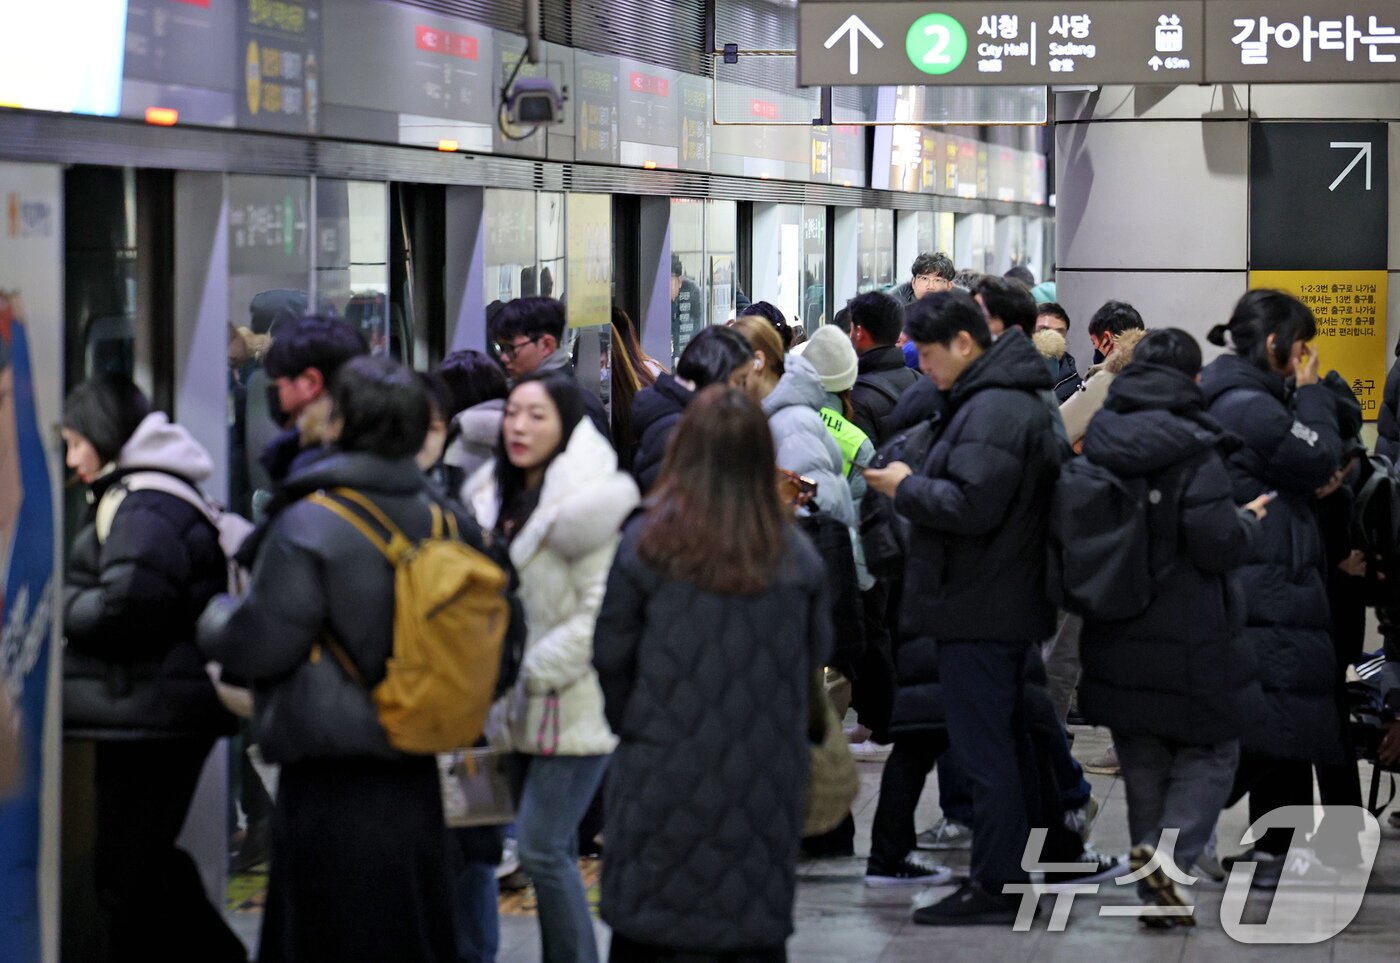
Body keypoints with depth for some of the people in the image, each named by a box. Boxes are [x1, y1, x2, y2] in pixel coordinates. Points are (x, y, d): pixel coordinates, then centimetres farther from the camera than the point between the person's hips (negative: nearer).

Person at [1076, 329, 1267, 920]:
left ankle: (1156, 897, 17)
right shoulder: (1193, 452, -15)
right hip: (1187, 643, -5)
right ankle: (1168, 851, -14)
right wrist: (1249, 521, 1)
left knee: (1142, 766, 15)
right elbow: (1219, 544, -19)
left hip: (1116, 642, 5)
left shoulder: (1095, 450, 3)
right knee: (1211, 754, 9)